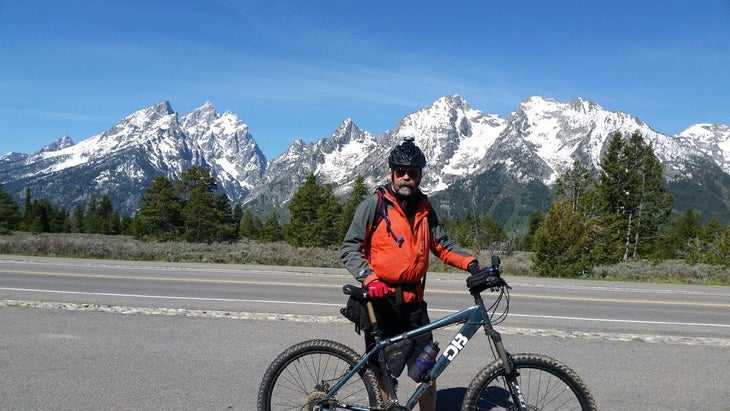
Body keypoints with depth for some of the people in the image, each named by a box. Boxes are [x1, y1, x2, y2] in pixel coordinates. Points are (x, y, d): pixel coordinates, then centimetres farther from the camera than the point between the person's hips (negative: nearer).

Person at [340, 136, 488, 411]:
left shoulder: (424, 207, 10)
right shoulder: (374, 203, -6)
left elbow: (442, 245, 14)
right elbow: (349, 248, -7)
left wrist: (470, 264, -4)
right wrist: (369, 280, -22)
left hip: (413, 300, 4)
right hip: (381, 299, -4)